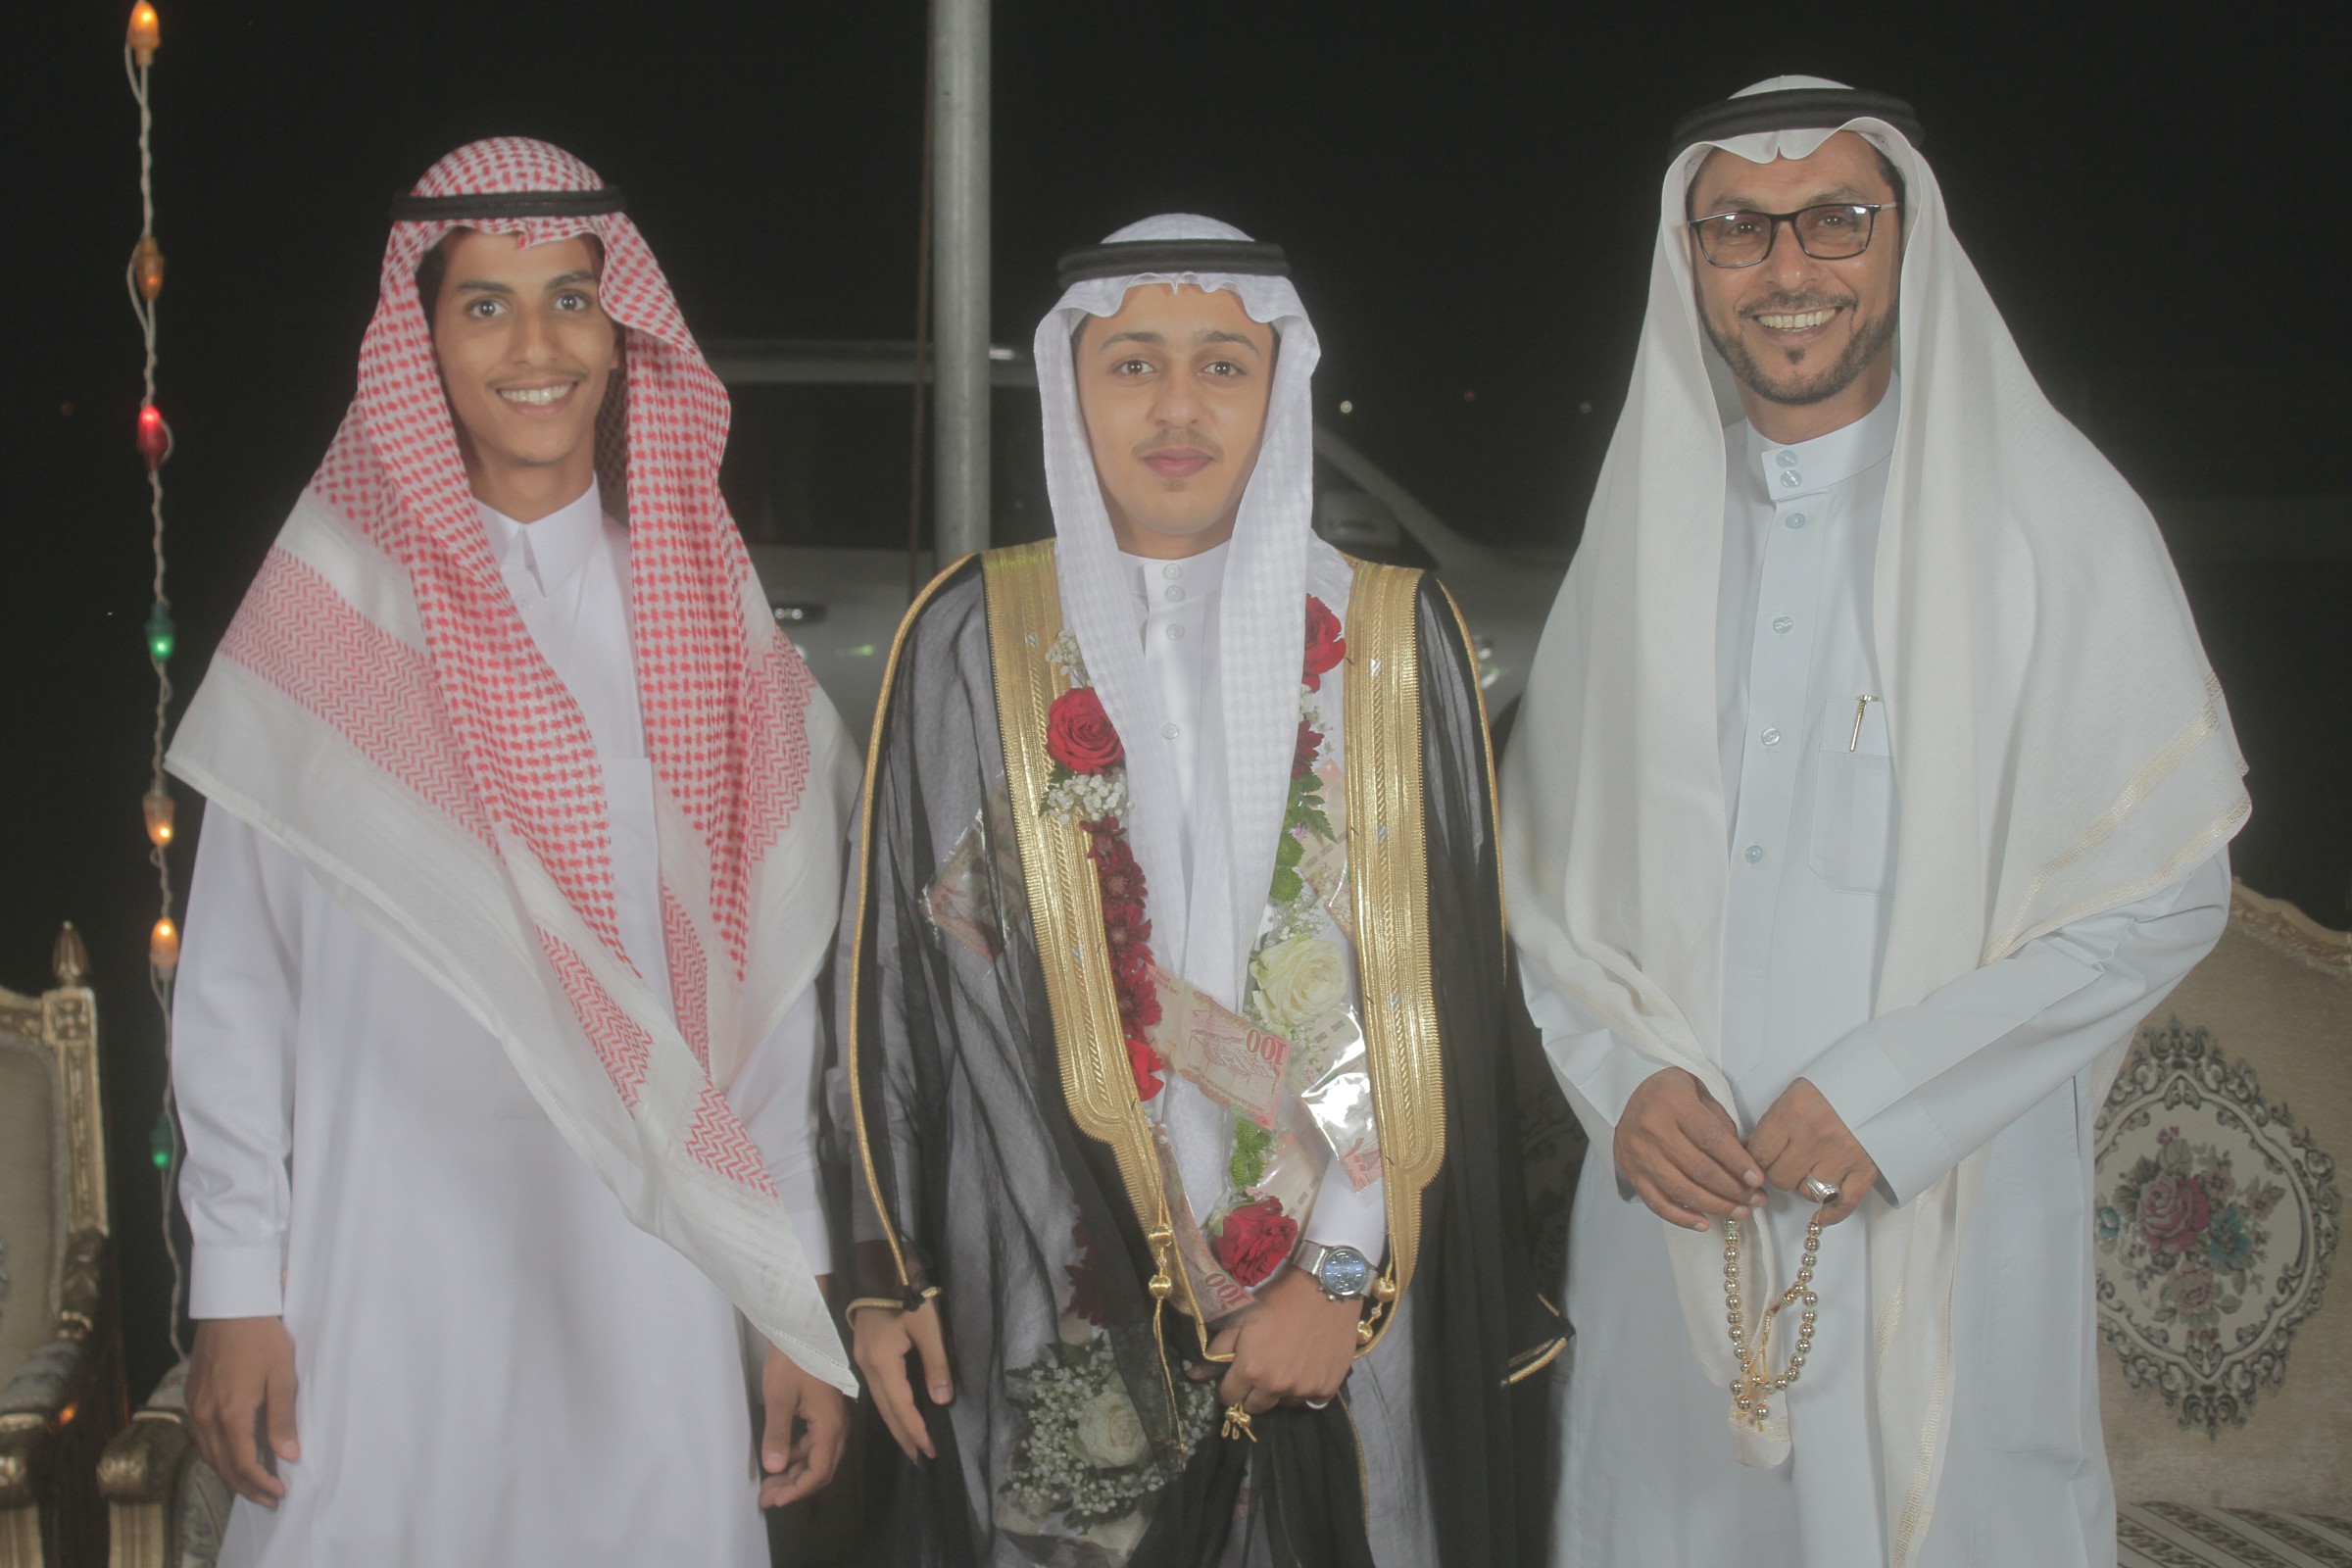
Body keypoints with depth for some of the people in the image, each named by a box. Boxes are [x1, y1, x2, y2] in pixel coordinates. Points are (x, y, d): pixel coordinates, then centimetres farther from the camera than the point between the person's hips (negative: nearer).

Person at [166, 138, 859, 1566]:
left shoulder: (702, 615, 4)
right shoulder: (335, 602, -2)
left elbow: (772, 976, 5)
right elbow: (239, 976, 1)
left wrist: (804, 1299, 4)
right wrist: (236, 1285, -1)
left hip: (654, 1269, 2)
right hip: (389, 1275, -2)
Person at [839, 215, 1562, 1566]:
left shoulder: (1394, 639, -1)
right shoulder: (970, 640, 0)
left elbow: (1443, 987, -3)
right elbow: (900, 965, 4)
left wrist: (1345, 1275, -9)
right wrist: (888, 1266, 2)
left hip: (1345, 1313, 0)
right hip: (1053, 1308, 0)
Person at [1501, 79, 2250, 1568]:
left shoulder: (2050, 516, -4)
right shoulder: (1648, 525, 7)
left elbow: (2166, 886, -6)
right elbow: (1549, 866, 10)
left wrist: (1892, 1090, -14)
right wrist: (1626, 1078, -7)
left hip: (1946, 1209, -3)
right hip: (1681, 1205, 3)